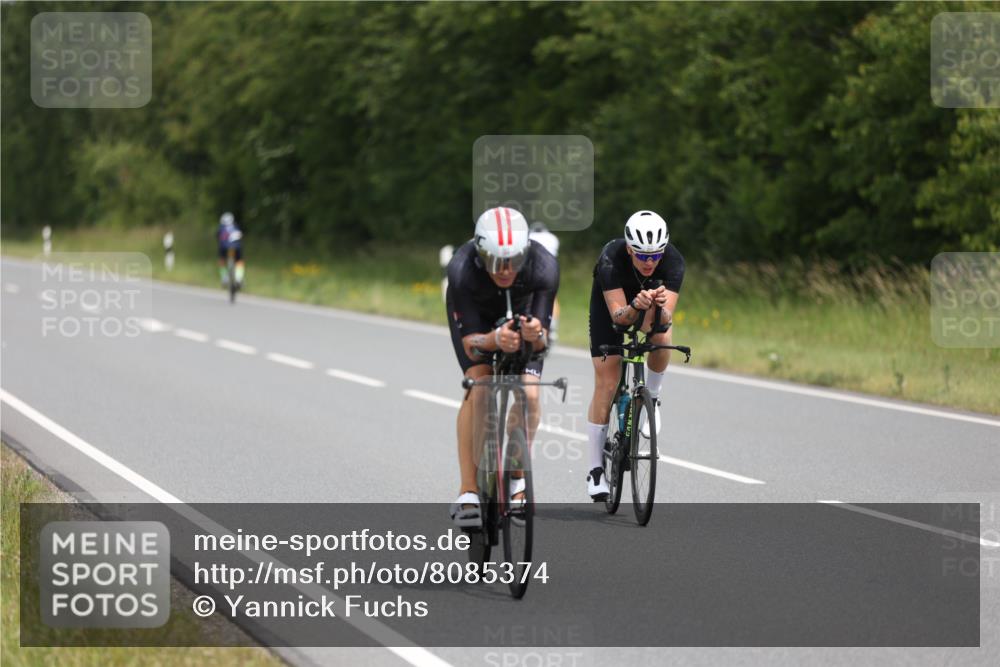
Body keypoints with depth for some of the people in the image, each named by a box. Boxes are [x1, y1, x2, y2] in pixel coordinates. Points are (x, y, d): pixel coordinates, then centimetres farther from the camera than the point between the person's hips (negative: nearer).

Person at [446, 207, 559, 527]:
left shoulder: (544, 268, -37)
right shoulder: (462, 270, -39)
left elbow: (542, 340, -30)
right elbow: (470, 344, -34)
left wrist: (536, 334, -53)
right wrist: (495, 340, -56)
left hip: (521, 311, 1)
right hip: (475, 314, -1)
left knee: (528, 394, -16)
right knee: (478, 387, -22)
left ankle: (519, 481, 7)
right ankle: (468, 493, -18)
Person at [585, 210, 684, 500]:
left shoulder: (673, 261, -33)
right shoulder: (611, 258, -38)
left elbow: (666, 318, -38)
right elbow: (618, 316, -42)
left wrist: (659, 306, -60)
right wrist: (635, 307, -62)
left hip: (653, 294, 1)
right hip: (611, 300, -1)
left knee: (661, 338, -33)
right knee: (606, 384, -7)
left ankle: (651, 399, -4)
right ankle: (596, 469, 3)